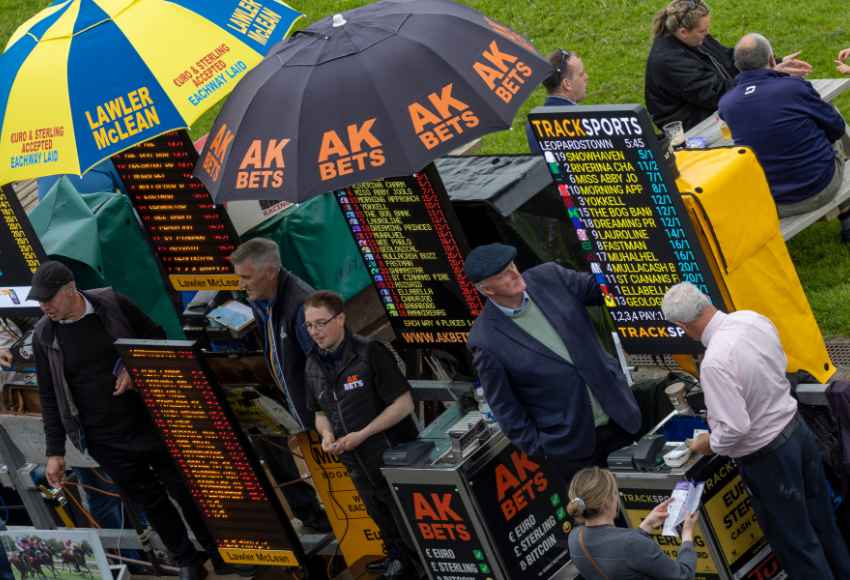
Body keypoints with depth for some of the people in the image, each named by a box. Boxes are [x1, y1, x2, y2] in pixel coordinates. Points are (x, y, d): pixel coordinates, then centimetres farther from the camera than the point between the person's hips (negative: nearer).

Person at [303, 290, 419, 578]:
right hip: (360, 467, 6)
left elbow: (404, 404, -18)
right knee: (386, 527, 22)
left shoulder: (369, 353, -17)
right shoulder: (314, 366, 2)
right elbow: (321, 413, 15)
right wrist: (326, 434, -8)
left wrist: (362, 435, -21)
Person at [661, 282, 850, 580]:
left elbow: (735, 429, -29)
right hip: (797, 427, 8)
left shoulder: (715, 362, -32)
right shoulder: (752, 318, -8)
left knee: (795, 541, 12)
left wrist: (710, 444, -9)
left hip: (768, 455, -8)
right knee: (821, 521, 25)